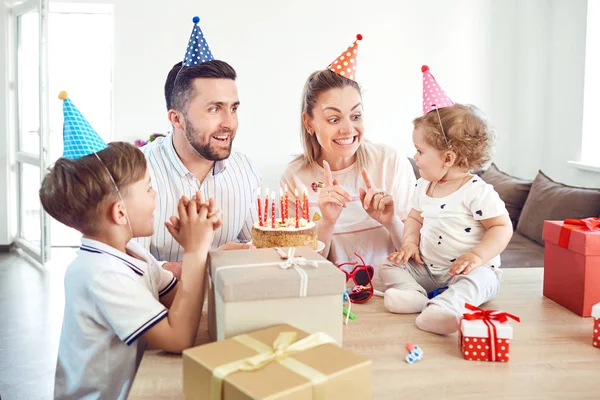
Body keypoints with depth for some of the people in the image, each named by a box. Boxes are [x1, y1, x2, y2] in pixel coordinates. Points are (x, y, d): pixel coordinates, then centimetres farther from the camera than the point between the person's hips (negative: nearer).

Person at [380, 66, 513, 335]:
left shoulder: (477, 192, -14)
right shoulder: (423, 187, 9)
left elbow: (502, 228, -14)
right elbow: (415, 218, 19)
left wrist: (477, 255, -26)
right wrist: (410, 243, -1)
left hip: (466, 270, -7)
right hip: (427, 268, 7)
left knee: (478, 278, -37)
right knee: (390, 266, -6)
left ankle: (444, 307, -60)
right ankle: (411, 293, -32)